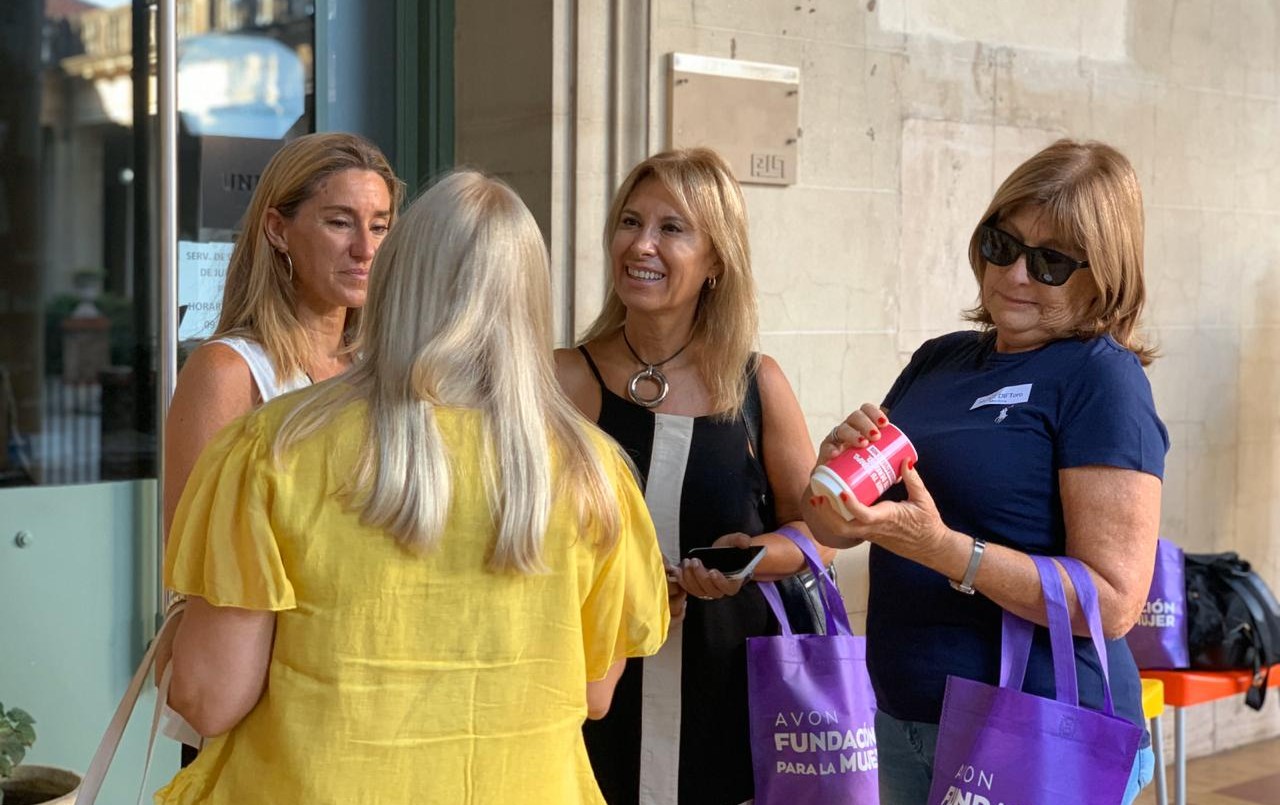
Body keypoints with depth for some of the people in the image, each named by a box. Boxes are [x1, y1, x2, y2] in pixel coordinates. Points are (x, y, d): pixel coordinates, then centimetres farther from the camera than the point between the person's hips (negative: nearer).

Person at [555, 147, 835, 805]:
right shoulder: (567, 381, -3)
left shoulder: (758, 385, 0)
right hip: (598, 701, -1)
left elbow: (817, 531, 8)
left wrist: (756, 554, -11)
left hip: (732, 700, 1)